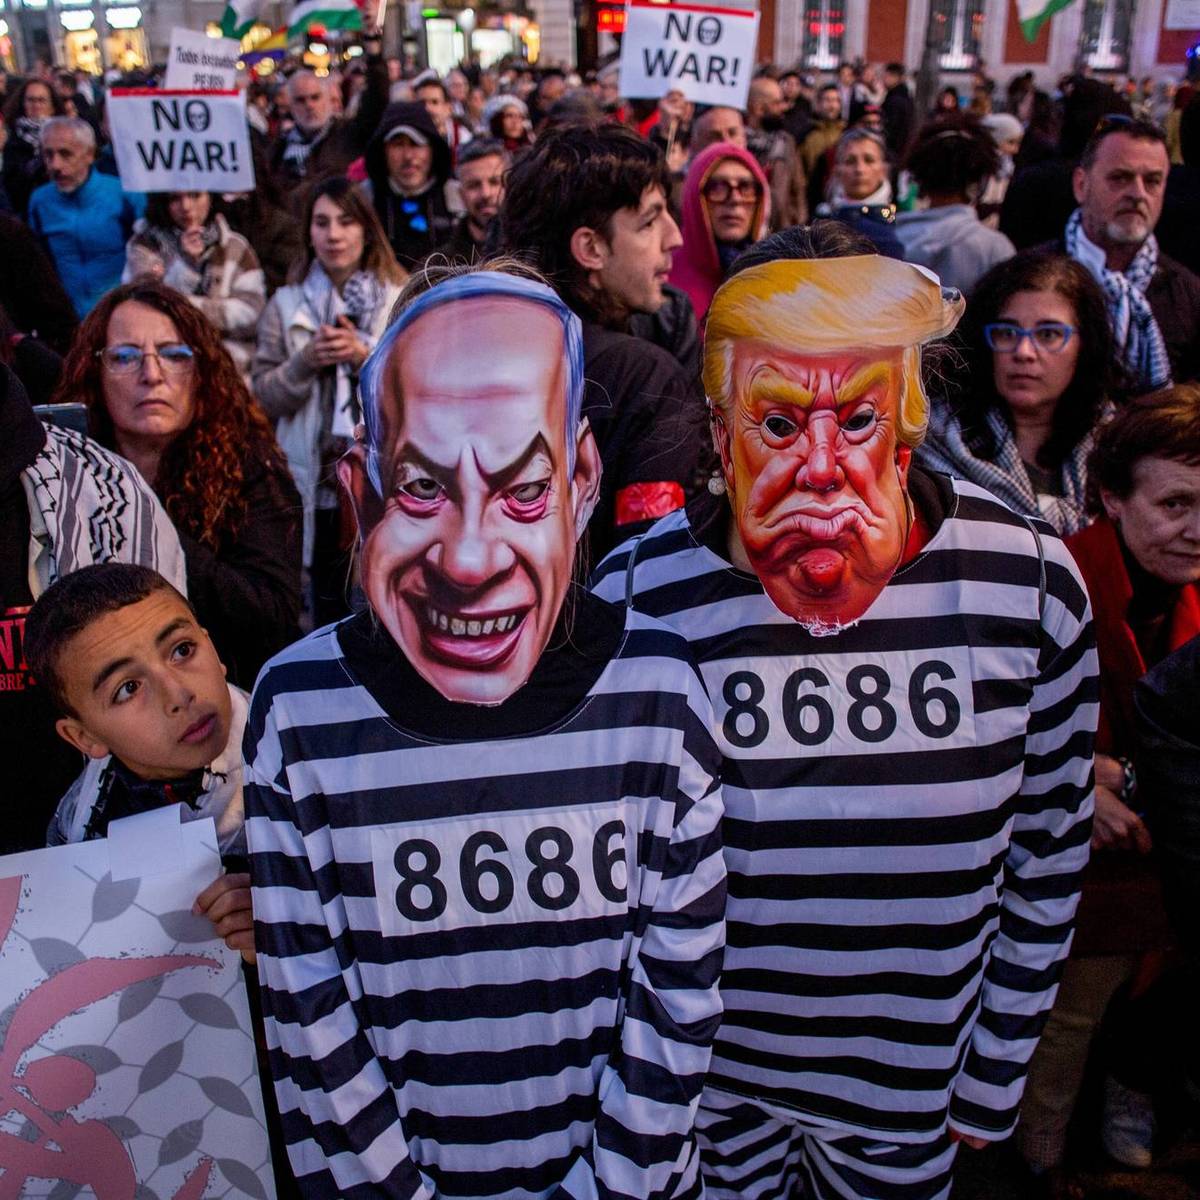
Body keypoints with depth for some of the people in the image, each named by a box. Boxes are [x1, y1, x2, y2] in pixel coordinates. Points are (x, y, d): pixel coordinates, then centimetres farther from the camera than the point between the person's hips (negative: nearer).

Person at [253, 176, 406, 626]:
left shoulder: (402, 300, 3)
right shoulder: (285, 305, 7)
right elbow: (265, 398, 4)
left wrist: (365, 357, -16)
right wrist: (305, 362, -12)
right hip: (318, 479, 1)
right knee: (328, 602, 8)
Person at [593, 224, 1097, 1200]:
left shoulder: (1029, 583, -16)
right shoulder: (635, 601, -20)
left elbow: (1048, 855, -3)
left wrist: (995, 1076, 4)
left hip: (913, 1093, 2)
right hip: (703, 1089, -1)